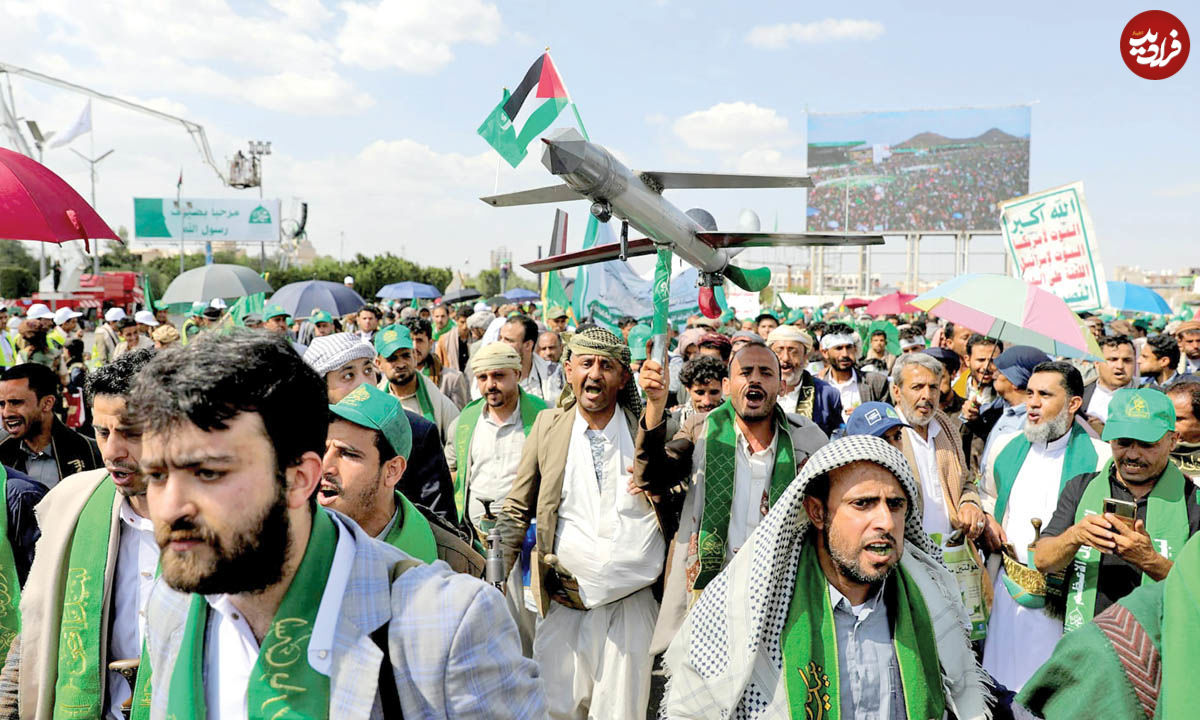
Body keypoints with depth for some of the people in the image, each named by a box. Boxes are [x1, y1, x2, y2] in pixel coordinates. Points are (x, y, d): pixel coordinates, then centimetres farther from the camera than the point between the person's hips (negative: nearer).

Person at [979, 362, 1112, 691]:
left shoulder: (1099, 456, -8)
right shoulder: (1007, 447, 7)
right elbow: (987, 493, 24)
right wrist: (987, 520, 3)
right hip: (1007, 586, 4)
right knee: (1004, 678, 11)